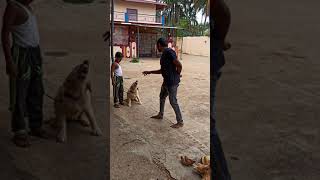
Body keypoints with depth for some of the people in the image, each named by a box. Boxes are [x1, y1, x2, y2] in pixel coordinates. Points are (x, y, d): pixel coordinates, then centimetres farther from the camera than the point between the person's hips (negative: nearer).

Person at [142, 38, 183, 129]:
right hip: (166, 81, 10)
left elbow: (179, 65, -26)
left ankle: (180, 122, 9)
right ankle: (160, 115, 42)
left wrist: (177, 75, -8)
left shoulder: (168, 52, -17)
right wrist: (149, 72, 24)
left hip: (172, 82, -10)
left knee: (173, 101, -3)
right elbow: (162, 70, 21)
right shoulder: (164, 54, 14)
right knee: (162, 97, 23)